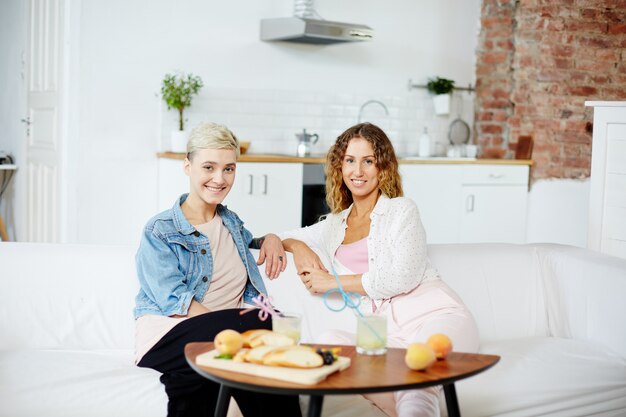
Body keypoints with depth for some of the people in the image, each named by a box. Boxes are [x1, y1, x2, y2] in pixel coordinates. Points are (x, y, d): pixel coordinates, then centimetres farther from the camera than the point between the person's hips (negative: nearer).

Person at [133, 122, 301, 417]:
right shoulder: (159, 231, 1)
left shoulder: (231, 222, 20)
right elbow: (174, 299, -12)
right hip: (168, 338, -4)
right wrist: (230, 325, -26)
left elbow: (246, 241, 45)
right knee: (265, 324, -31)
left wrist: (270, 239, 19)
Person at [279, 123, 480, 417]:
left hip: (434, 316, -4)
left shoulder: (402, 210, 8)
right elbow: (275, 236, 35)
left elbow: (403, 277, -6)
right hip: (386, 331, 5)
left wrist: (334, 282, -1)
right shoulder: (334, 225, 23)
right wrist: (296, 245, 11)